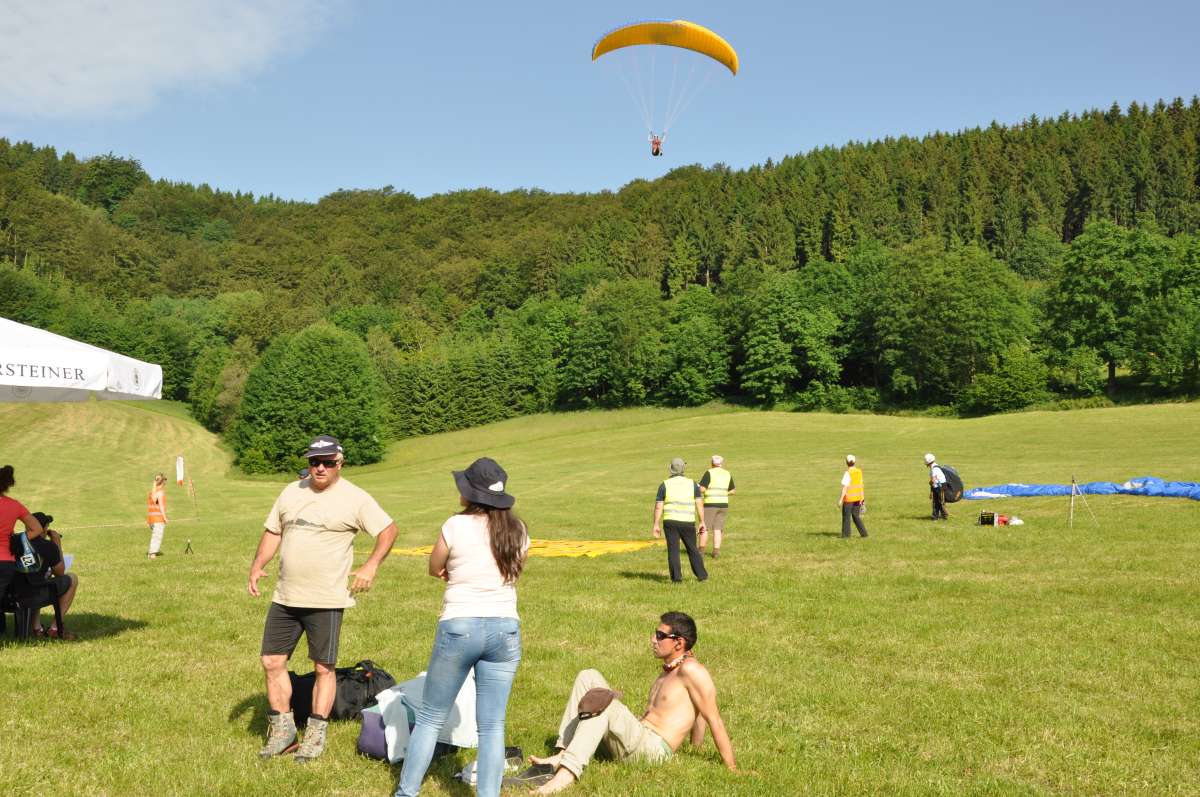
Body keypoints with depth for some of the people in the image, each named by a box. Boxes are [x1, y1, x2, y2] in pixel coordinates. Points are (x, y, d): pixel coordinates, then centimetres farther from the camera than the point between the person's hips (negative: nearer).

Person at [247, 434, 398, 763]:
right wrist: (257, 566, 4)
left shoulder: (354, 498, -6)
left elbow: (388, 529, -5)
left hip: (326, 600, -5)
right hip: (285, 598, 5)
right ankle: (283, 729, 20)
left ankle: (315, 735, 14)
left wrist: (371, 565, -16)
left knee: (324, 667, 2)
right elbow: (273, 532, 17)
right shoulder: (291, 492, 11)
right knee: (272, 662, 6)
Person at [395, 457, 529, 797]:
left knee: (430, 718, 11)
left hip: (459, 628, -3)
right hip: (505, 629, 3)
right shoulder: (517, 530, 3)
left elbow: (434, 570, 6)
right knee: (492, 725, 6)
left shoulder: (456, 526, -8)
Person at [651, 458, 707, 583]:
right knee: (692, 549, 13)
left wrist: (656, 525, 1)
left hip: (670, 521, -1)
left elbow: (658, 507, -2)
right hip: (688, 522, 1)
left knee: (673, 550, 1)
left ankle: (676, 577, -5)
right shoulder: (692, 484, 4)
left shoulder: (664, 485, 1)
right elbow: (699, 504, 1)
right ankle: (701, 575, 14)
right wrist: (702, 522, 5)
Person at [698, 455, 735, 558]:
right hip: (723, 504, 4)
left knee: (704, 528, 5)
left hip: (710, 504, -4)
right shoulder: (728, 474, 10)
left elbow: (701, 489, -12)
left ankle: (701, 550, 8)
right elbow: (732, 491, 16)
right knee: (717, 529, 6)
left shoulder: (709, 473, -6)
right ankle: (716, 551, 0)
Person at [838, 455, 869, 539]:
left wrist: (841, 500, -15)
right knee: (856, 516, 15)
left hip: (849, 497, -6)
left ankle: (846, 535, 10)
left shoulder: (847, 473, -17)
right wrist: (862, 498, 16)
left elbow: (845, 488, -19)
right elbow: (861, 485, 8)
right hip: (858, 497, 6)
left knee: (846, 516, 6)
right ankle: (863, 533, 9)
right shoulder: (859, 471, 3)